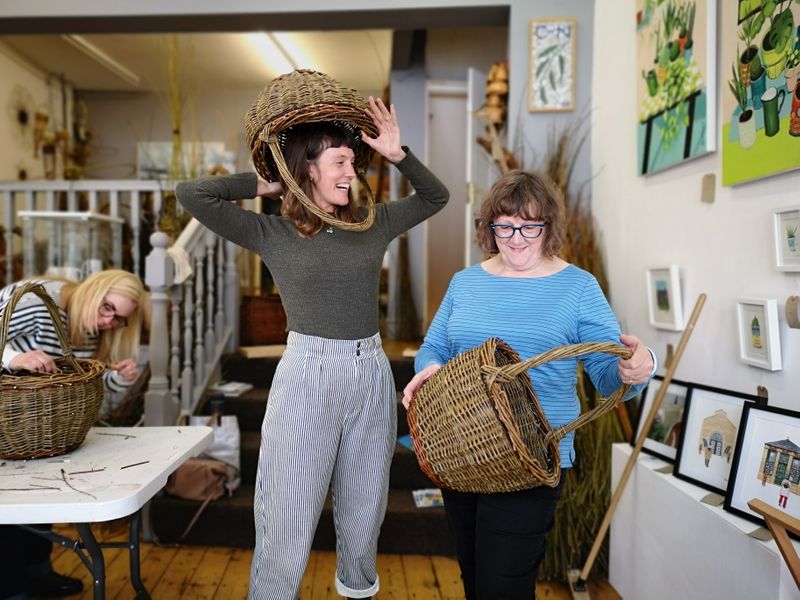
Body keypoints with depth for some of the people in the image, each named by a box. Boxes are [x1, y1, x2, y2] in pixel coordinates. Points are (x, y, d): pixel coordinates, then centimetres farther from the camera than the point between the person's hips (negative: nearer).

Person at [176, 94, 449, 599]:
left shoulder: (372, 224, 8)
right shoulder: (271, 233, -3)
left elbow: (436, 197, 18)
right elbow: (191, 194, -9)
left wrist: (398, 154, 6)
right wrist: (260, 184, 0)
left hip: (372, 374, 4)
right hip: (307, 375, -4)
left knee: (363, 514, 18)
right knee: (289, 521, 4)